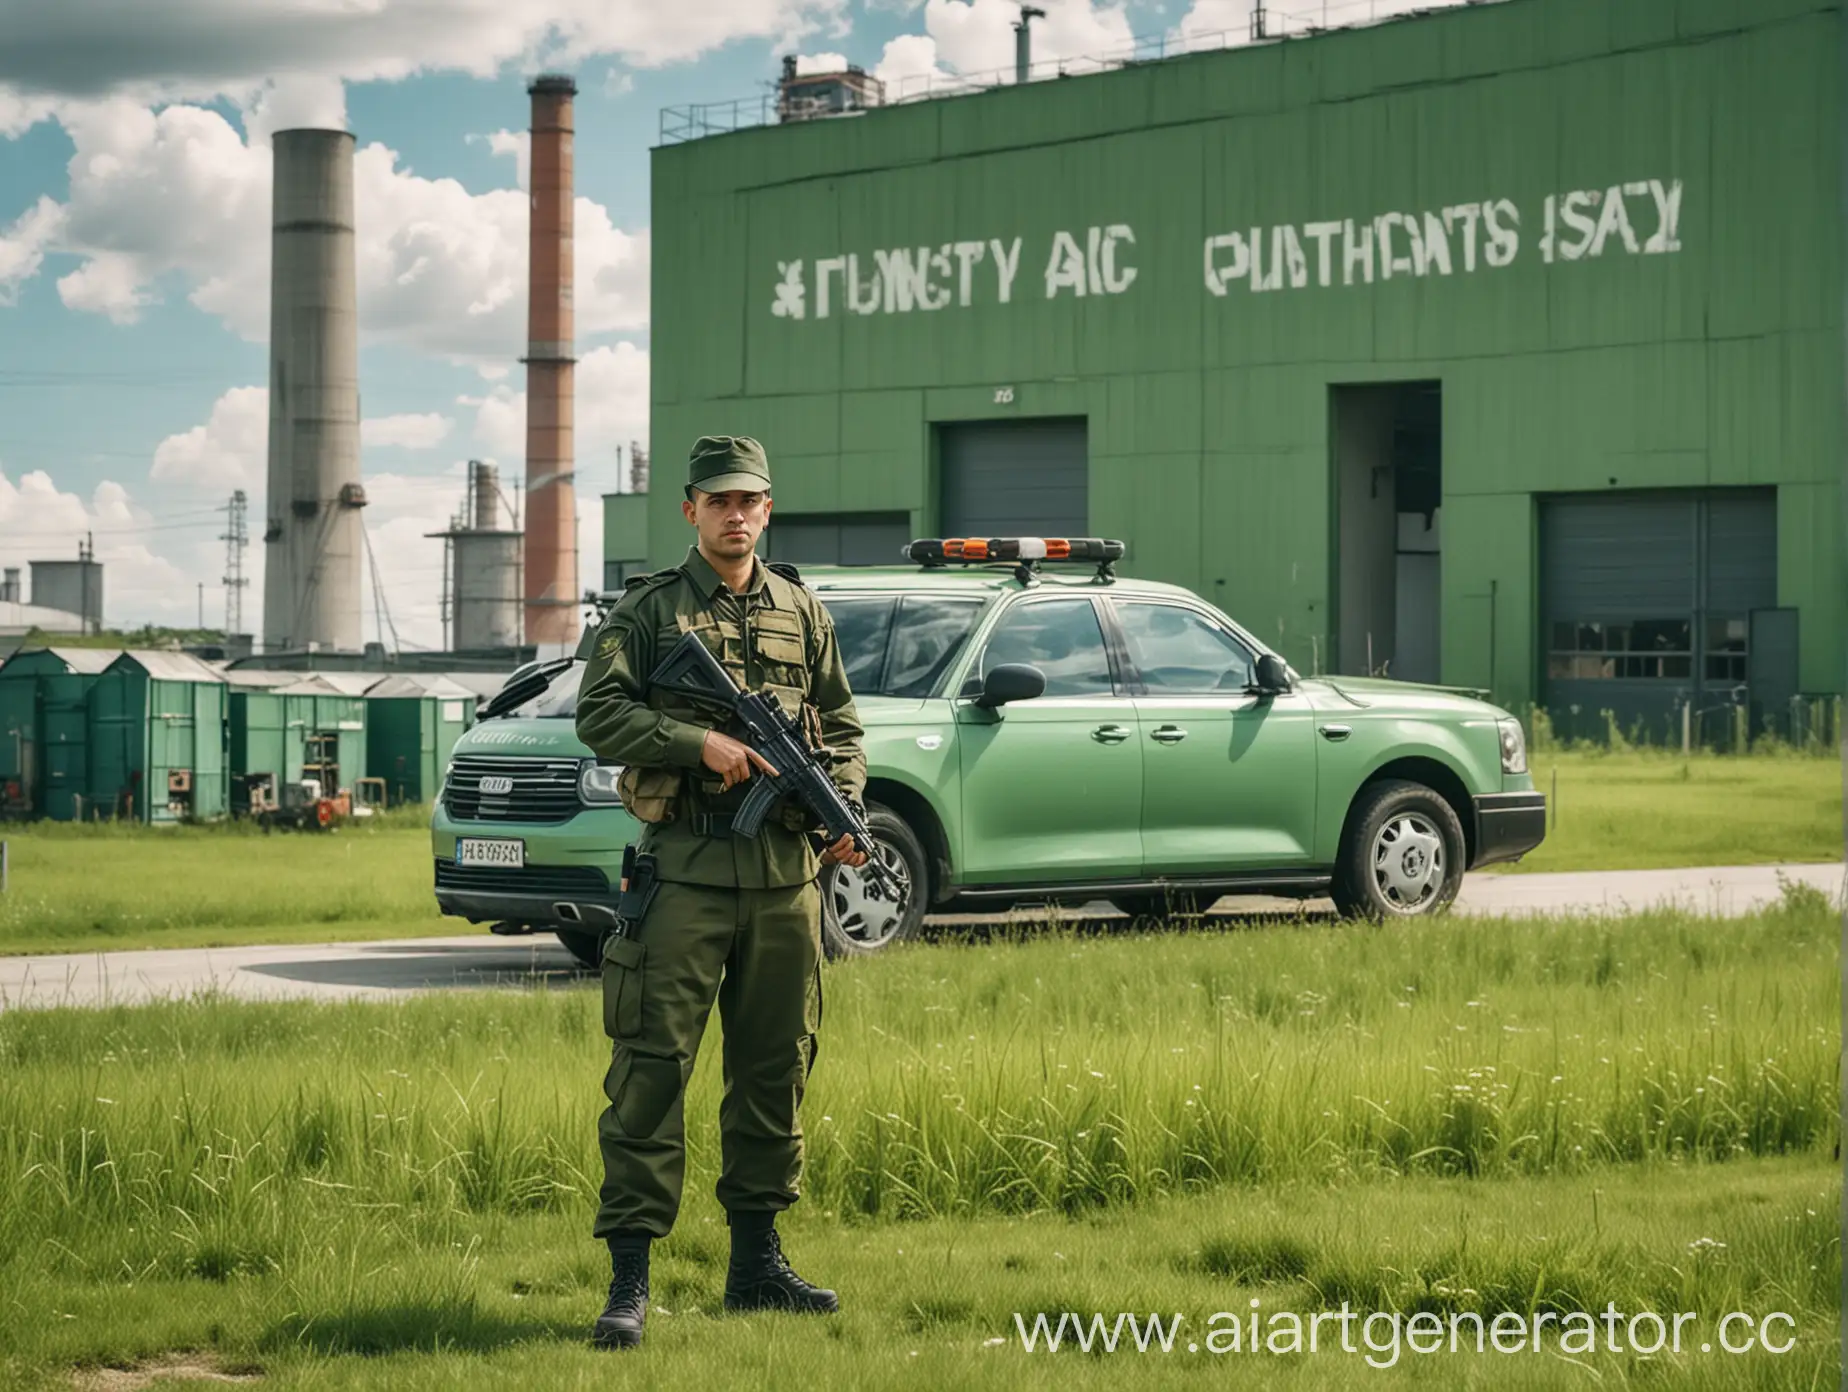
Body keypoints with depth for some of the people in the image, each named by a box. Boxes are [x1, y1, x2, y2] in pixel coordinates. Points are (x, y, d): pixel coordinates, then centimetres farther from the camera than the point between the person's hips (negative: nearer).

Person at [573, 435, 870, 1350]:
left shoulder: (803, 612, 14)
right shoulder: (646, 609, 3)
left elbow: (841, 727, 17)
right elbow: (598, 713, -5)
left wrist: (846, 811, 0)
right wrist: (700, 743, -17)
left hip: (787, 873, 4)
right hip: (685, 870, -4)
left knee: (776, 1068, 10)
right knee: (652, 1067, -8)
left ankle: (756, 1261, 22)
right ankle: (629, 1281, -8)